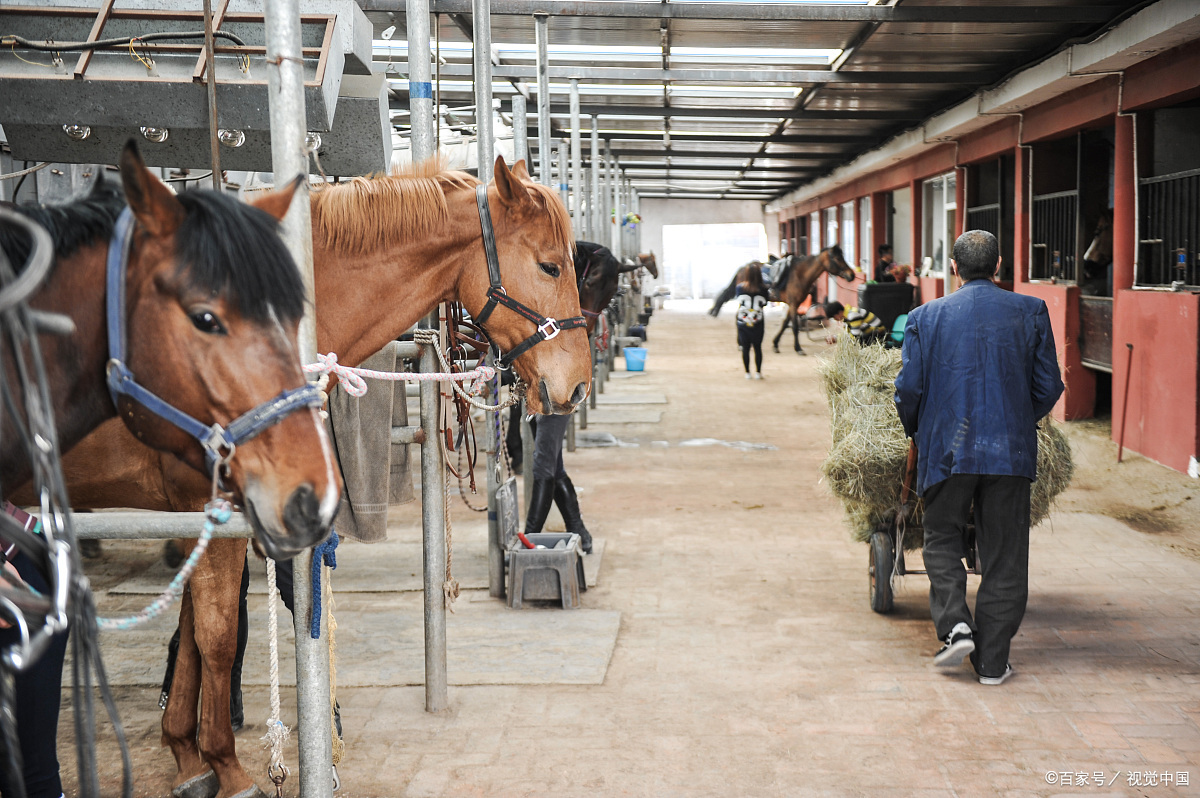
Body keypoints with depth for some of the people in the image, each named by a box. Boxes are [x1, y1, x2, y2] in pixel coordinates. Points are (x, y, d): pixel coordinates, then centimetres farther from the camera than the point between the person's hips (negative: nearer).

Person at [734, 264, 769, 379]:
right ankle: (758, 372, 9)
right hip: (757, 322, -1)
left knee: (745, 348, 7)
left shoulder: (740, 287, -6)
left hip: (742, 322, 1)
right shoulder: (763, 289, -9)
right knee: (757, 347, 9)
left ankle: (747, 373, 10)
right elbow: (764, 304, 0)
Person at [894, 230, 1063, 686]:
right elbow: (1049, 387, 3)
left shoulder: (926, 317, 0)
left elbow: (909, 389, -1)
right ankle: (992, 661, 10)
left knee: (942, 540, 17)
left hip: (947, 448, 0)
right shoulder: (1031, 312, 2)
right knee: (1004, 555, 8)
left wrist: (914, 431, 18)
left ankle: (955, 625, -3)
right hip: (1012, 450, 1)